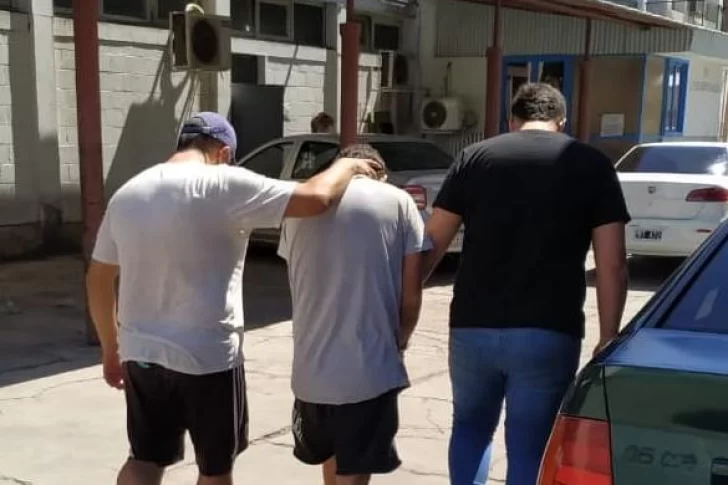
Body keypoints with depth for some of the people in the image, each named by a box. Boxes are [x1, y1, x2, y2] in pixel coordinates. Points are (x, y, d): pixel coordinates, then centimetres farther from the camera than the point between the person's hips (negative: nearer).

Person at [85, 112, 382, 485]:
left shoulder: (127, 194, 6)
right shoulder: (225, 184, -13)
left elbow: (98, 279, 11)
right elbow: (316, 199, -17)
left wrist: (110, 348, 21)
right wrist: (348, 166, 4)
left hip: (140, 353, 6)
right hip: (209, 357, -5)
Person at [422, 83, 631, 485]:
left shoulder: (475, 157, 7)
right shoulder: (592, 165, 5)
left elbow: (431, 244, 6)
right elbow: (612, 265, -1)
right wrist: (607, 339, 7)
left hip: (473, 327, 2)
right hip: (548, 334, -1)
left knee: (469, 428, 25)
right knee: (529, 449, 10)